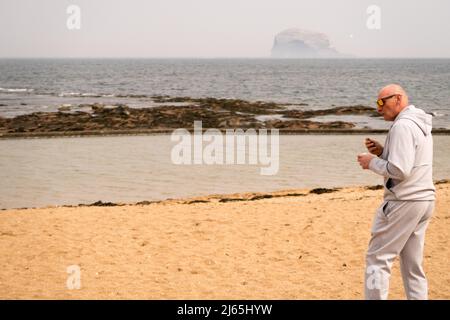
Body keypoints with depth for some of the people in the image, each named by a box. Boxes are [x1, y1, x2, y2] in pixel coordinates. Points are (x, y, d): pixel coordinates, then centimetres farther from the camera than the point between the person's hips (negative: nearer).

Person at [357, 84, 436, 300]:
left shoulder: (402, 126, -15)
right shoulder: (421, 125, 15)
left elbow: (399, 171, -22)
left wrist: (372, 162, -8)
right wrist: (382, 152, 11)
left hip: (404, 201, -9)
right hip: (425, 200, 10)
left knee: (377, 258, -3)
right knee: (413, 265, 12)